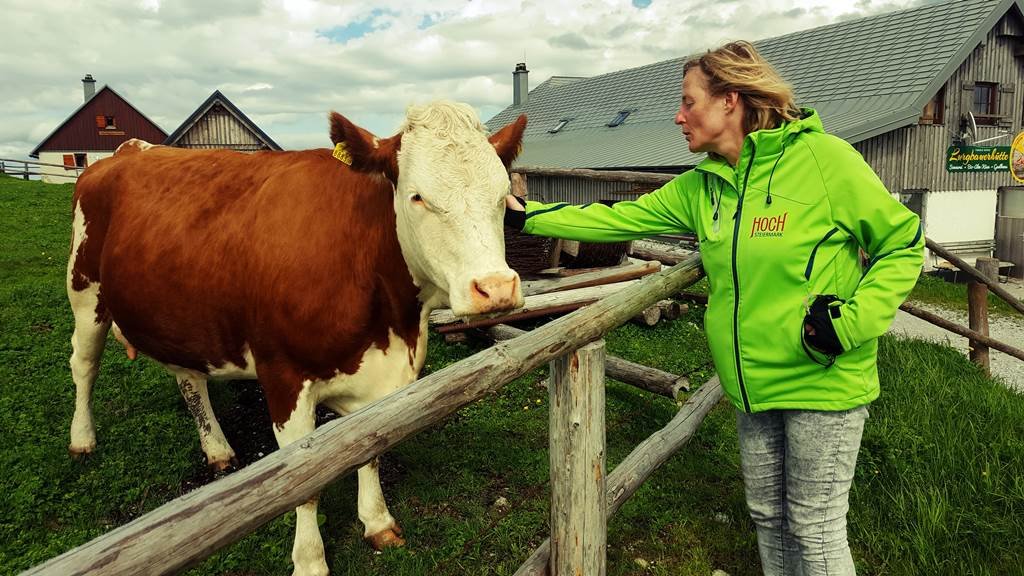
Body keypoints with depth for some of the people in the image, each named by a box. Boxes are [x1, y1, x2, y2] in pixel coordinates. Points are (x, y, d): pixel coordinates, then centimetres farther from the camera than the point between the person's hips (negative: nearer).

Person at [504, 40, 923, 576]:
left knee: (815, 530, 7)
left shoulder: (823, 158, -14)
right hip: (753, 387, 6)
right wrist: (527, 215, 3)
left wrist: (852, 322, -18)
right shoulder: (700, 187, 3)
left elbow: (904, 244, -7)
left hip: (825, 381, -6)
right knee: (767, 515, 20)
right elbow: (618, 218, 5)